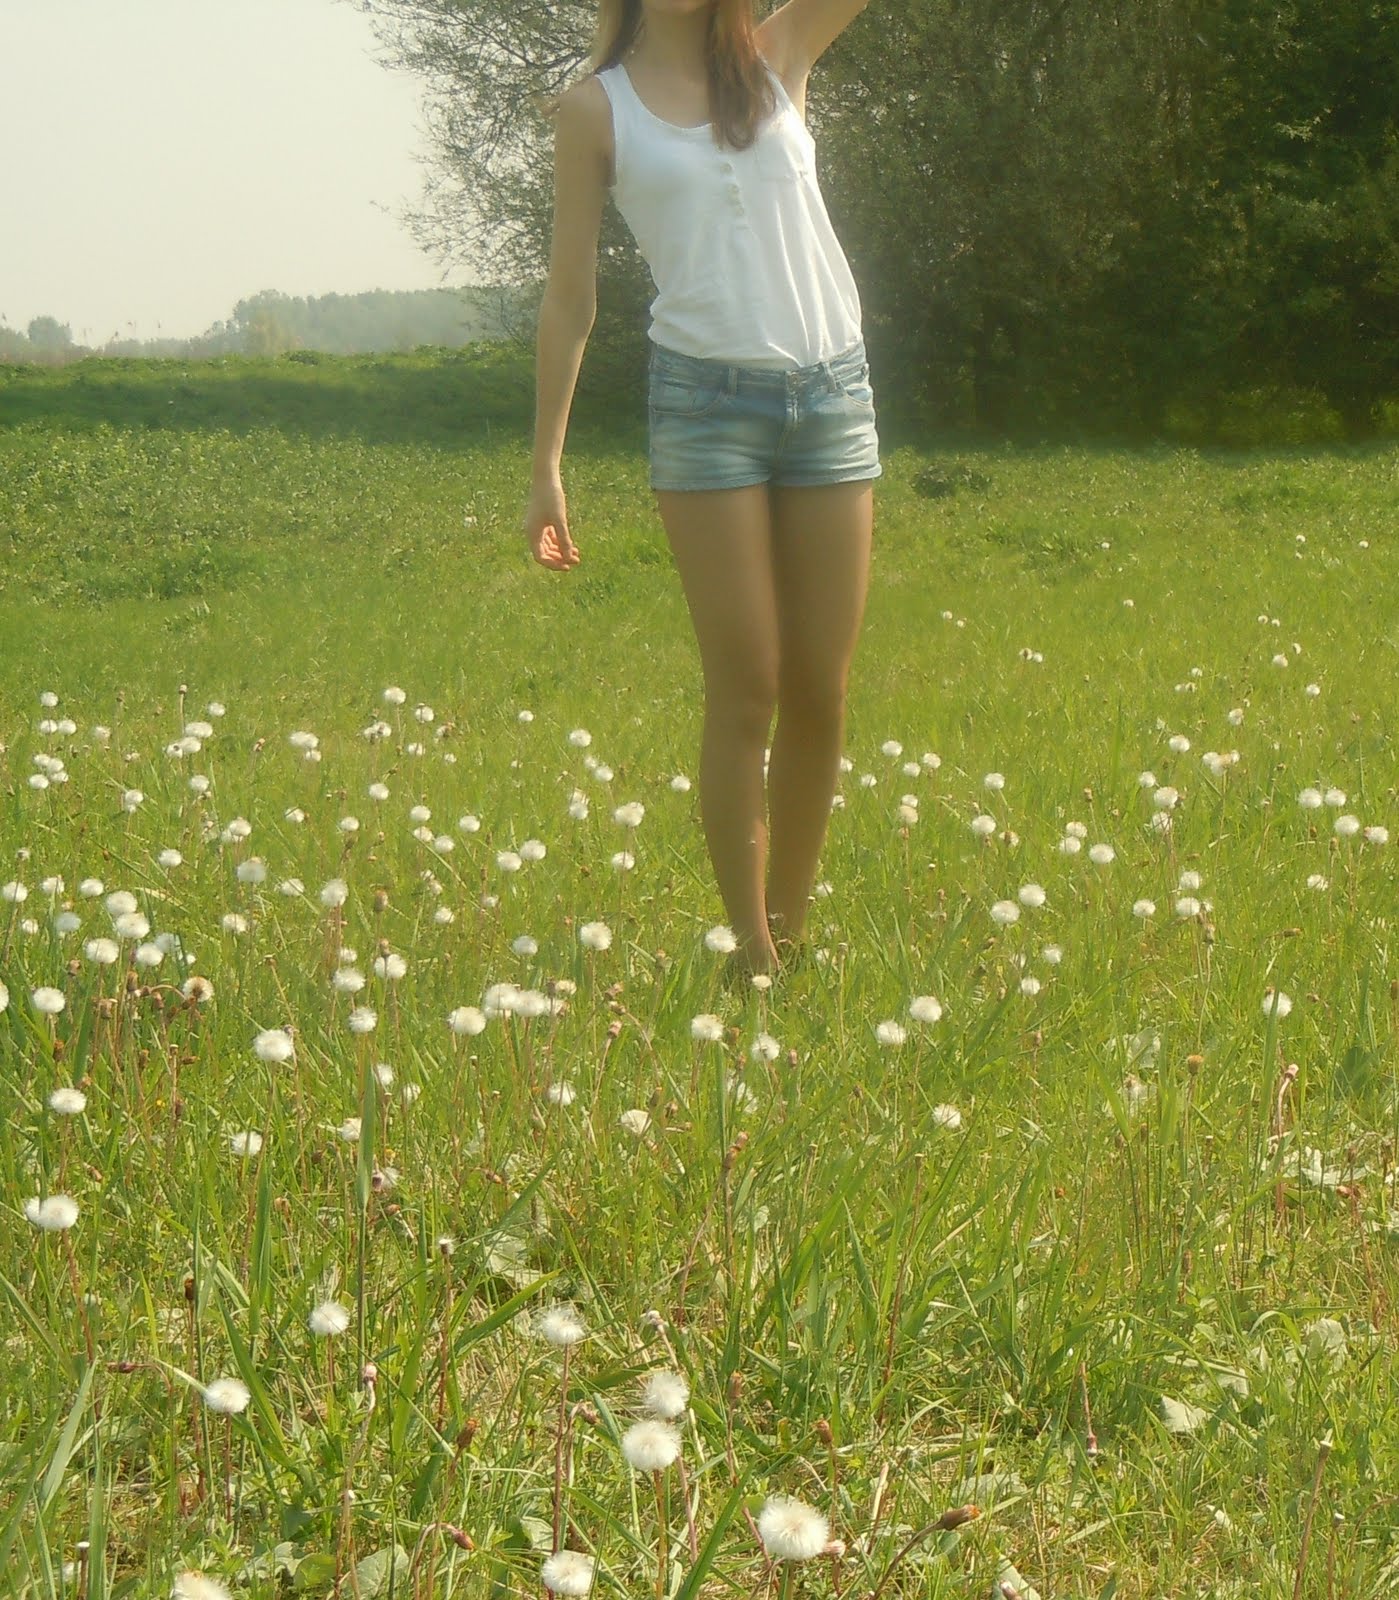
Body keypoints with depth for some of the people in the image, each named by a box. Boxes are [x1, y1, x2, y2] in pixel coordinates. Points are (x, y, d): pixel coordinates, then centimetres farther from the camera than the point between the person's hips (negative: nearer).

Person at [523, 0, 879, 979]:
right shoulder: (598, 108, 4)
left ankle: (795, 936, 17)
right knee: (745, 691, -4)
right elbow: (570, 299, 5)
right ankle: (752, 956, 2)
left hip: (834, 390, 3)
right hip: (707, 397, -3)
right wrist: (547, 468, 2)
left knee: (822, 691, 5)